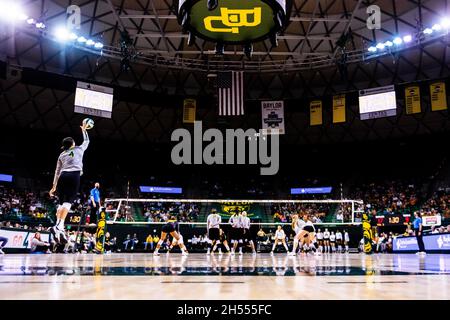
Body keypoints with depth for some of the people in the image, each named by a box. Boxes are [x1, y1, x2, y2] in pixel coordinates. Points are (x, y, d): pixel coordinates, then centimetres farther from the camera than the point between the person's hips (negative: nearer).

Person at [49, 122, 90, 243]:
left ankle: (58, 227, -4)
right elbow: (87, 141, 39)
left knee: (62, 203, 9)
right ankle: (59, 226, -31)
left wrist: (54, 186, 29)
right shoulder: (79, 149, 18)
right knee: (68, 202, -14)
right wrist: (84, 130, 52)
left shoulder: (62, 155, 24)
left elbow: (57, 171, 25)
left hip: (63, 176, 4)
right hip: (74, 175, -4)